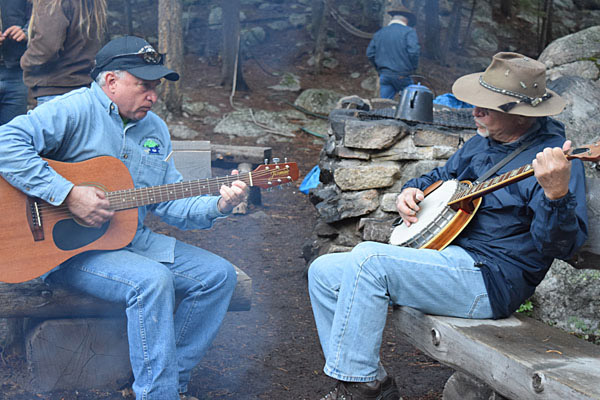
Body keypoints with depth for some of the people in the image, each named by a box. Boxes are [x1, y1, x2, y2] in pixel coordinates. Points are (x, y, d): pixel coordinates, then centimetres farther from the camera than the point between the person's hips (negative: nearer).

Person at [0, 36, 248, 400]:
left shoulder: (156, 129, 12)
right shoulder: (76, 109, -12)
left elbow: (170, 203, 10)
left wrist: (218, 206, -8)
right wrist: (69, 194, -30)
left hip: (132, 239, 8)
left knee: (220, 275, -1)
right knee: (153, 280, -32)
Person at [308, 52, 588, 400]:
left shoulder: (553, 155, -12)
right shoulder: (482, 142, 14)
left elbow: (562, 245, -21)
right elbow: (441, 176, 32)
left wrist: (556, 194, -40)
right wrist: (411, 191, 10)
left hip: (490, 281, -9)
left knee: (368, 259, -28)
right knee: (324, 273, 1)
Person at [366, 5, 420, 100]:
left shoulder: (379, 33, 11)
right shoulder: (409, 31, -5)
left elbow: (370, 54, 11)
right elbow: (413, 51, -17)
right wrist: (413, 68, -2)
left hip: (384, 75, 4)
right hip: (402, 76, -4)